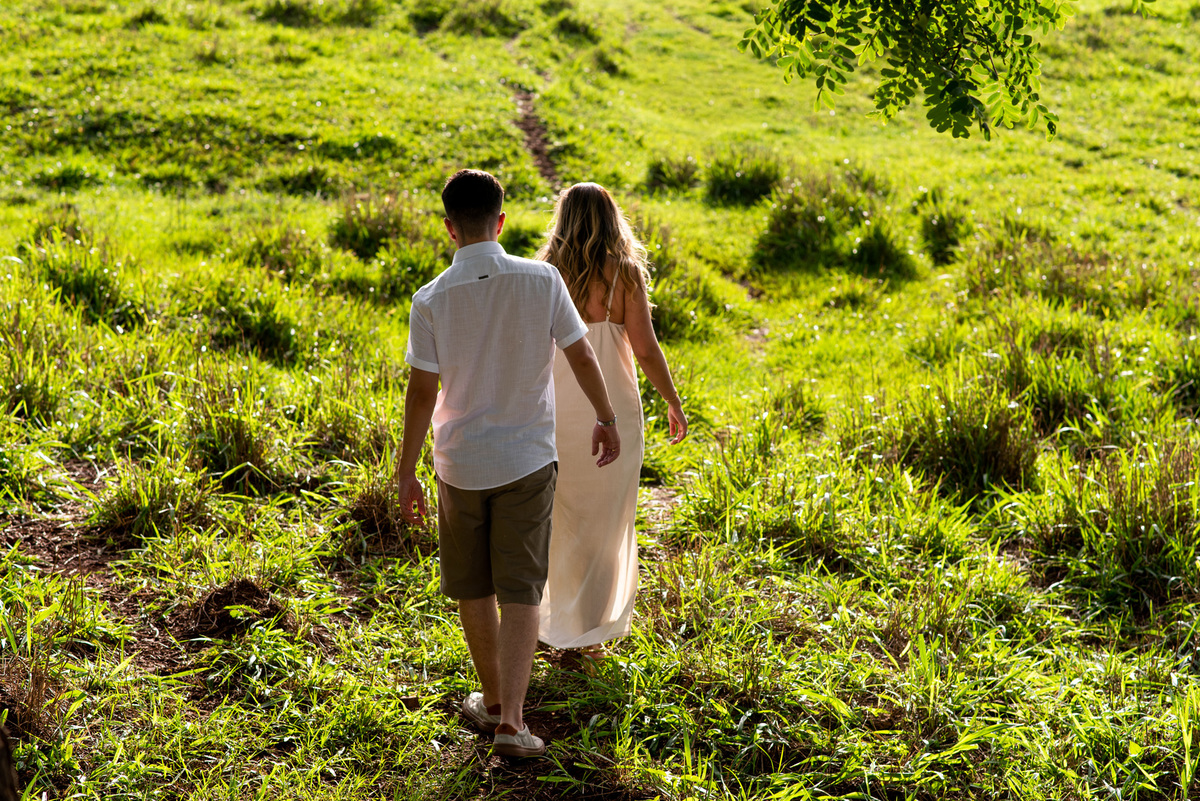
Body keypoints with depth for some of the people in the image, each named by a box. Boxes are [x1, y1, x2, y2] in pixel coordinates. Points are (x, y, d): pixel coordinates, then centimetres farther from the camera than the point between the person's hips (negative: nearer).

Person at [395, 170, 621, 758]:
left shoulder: (432, 298, -10)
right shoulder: (542, 280, -8)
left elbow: (422, 392, -9)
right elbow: (581, 357, -2)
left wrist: (406, 472, 0)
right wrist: (605, 418, 14)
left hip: (460, 463, 0)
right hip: (527, 460, 0)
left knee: (473, 589, 16)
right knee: (520, 591, 4)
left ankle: (493, 700, 31)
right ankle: (510, 719, -3)